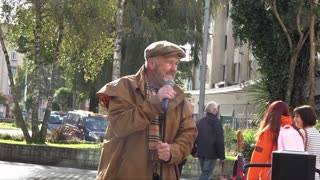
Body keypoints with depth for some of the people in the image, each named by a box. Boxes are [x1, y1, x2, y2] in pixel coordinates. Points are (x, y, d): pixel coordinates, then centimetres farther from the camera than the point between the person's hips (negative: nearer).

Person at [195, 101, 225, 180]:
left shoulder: (200, 121, 13)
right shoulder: (216, 121, -9)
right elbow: (219, 141, -14)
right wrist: (222, 156, -11)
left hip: (200, 153, 7)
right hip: (211, 153, -7)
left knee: (204, 173, 17)